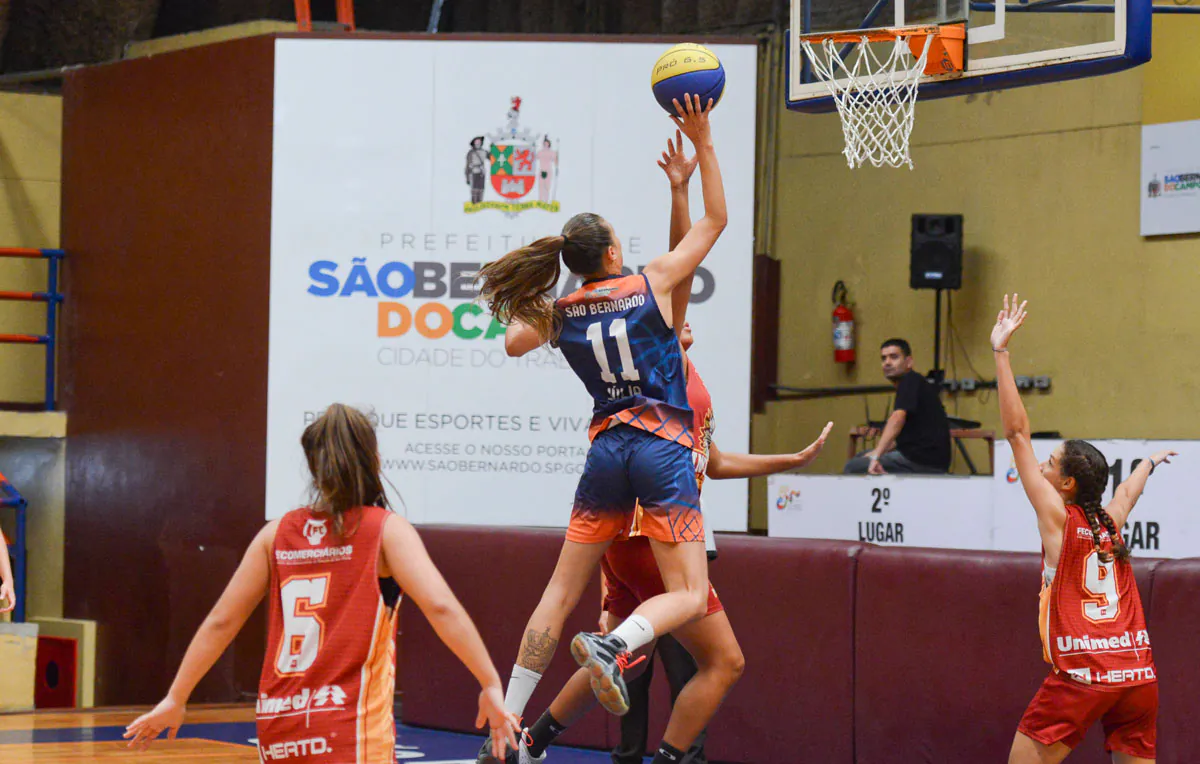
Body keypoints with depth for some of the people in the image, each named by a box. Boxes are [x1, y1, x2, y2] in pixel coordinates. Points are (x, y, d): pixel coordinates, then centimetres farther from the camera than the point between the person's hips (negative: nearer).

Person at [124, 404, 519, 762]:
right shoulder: (386, 529, 0)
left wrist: (175, 699, 21)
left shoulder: (278, 532, 11)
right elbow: (440, 607, -14)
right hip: (351, 729, -5)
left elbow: (220, 622, 13)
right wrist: (491, 687, -12)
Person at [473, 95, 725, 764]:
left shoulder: (562, 314, 5)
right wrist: (702, 143, 5)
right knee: (689, 595, -4)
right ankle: (614, 649, -34)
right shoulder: (653, 284, -3)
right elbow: (716, 220, 5)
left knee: (562, 593, 10)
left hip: (607, 451, 4)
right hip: (664, 451, -4)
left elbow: (513, 342, 25)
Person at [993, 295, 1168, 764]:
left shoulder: (1058, 516, -1)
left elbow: (1017, 433, -4)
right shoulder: (1110, 523, 14)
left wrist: (1000, 353, -4)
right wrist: (1149, 464, 63)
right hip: (1138, 674, 6)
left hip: (1082, 676, -6)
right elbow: (1129, 489, 40)